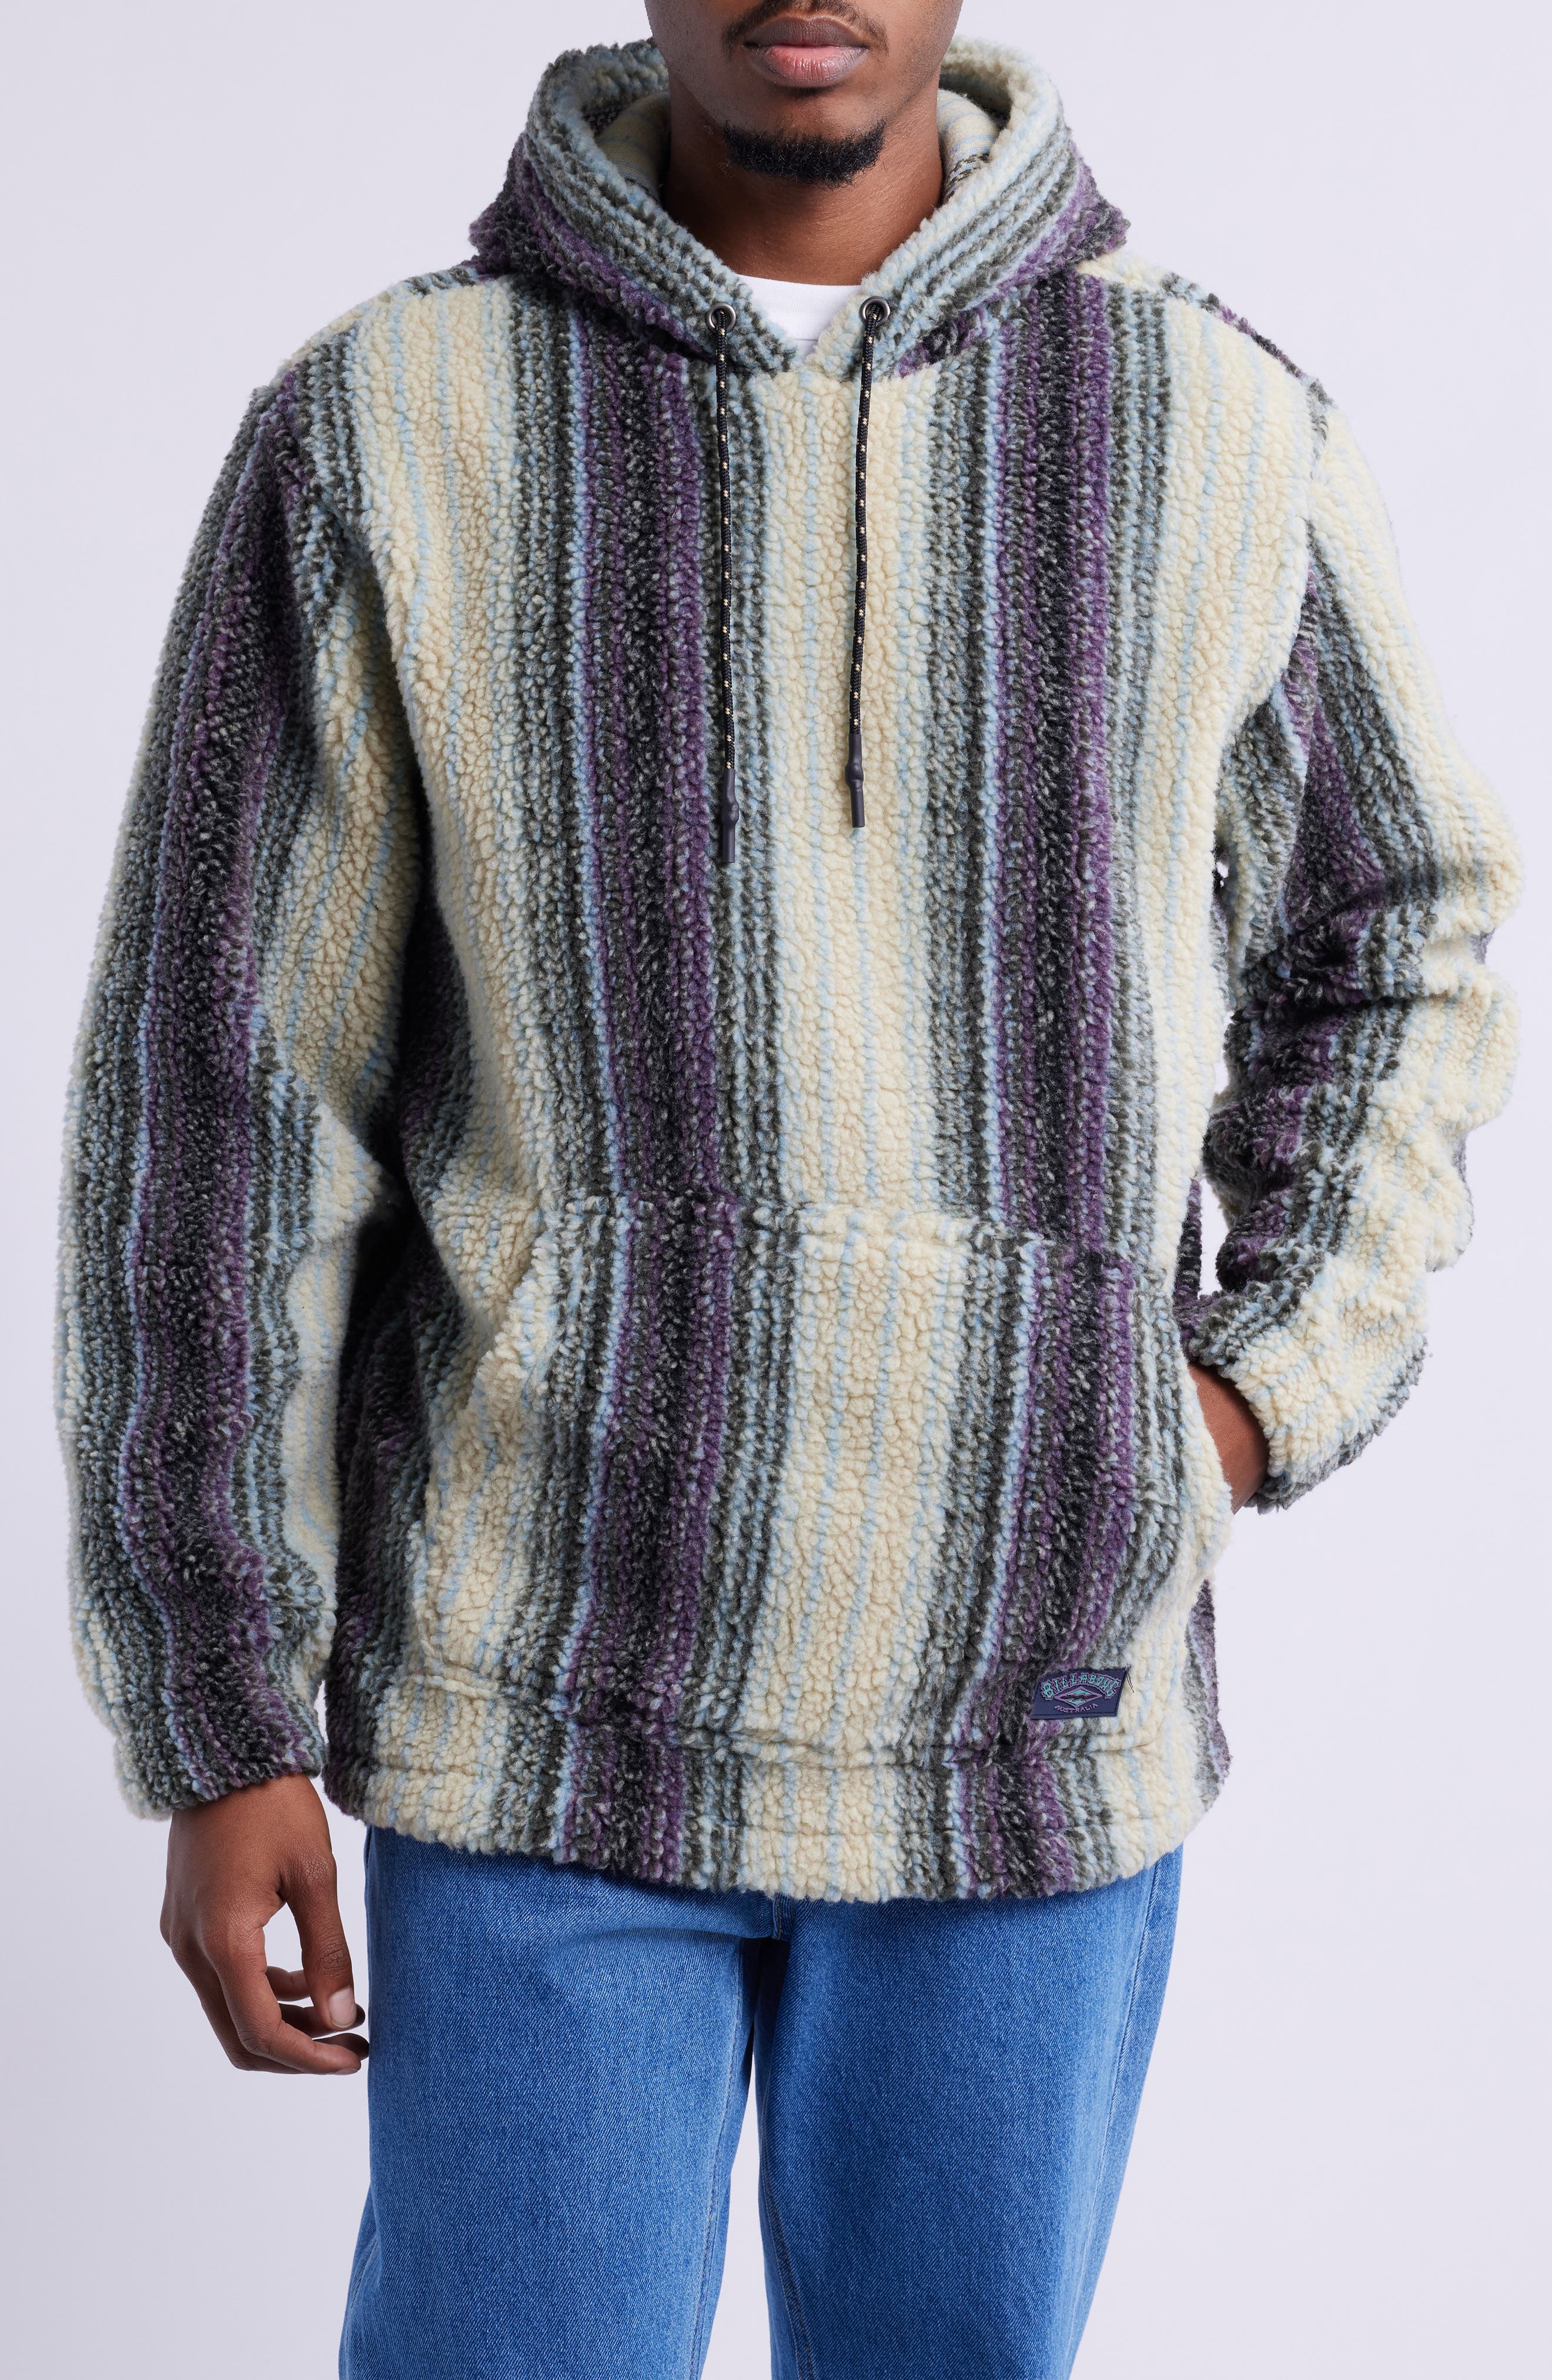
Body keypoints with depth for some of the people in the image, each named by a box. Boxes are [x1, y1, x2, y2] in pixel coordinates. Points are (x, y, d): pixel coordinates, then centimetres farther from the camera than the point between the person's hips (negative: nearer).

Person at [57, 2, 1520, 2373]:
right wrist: (219, 1735, -5)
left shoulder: (1222, 429, -2)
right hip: (555, 1710, -1)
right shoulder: (379, 435, -7)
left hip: (1035, 1709, 2)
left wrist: (1258, 1399, -1)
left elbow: (1394, 944, 13)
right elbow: (216, 1107, -5)